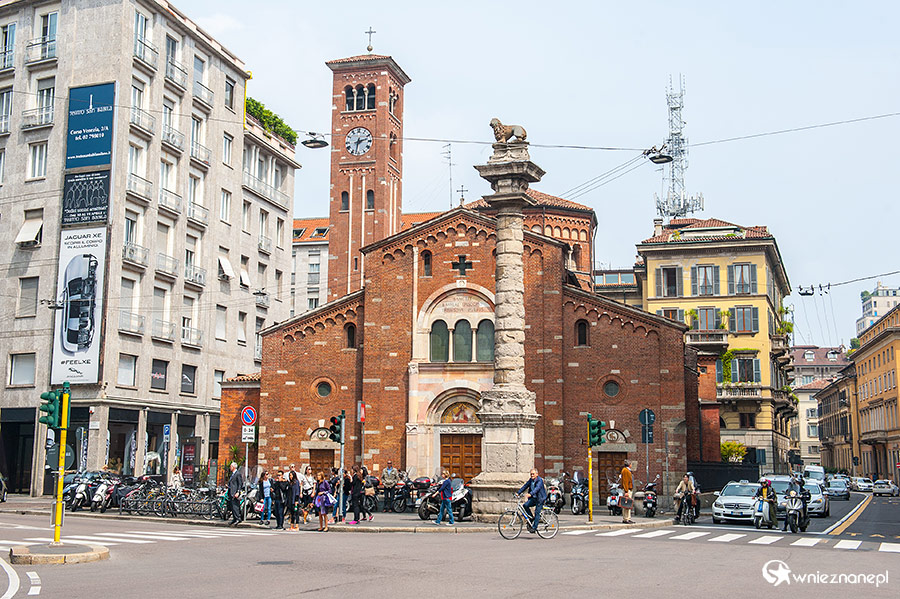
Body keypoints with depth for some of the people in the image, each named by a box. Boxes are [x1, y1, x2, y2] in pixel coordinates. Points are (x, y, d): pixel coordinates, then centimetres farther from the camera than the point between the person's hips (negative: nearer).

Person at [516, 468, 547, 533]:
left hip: (540, 498, -7)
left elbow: (537, 488, -31)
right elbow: (525, 486, 5)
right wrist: (518, 493, -7)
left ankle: (534, 528, -3)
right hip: (534, 498, 7)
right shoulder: (530, 480, 7)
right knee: (525, 505, -14)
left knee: (537, 513, -9)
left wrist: (530, 494, -46)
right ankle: (532, 518, 4)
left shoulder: (540, 480, -16)